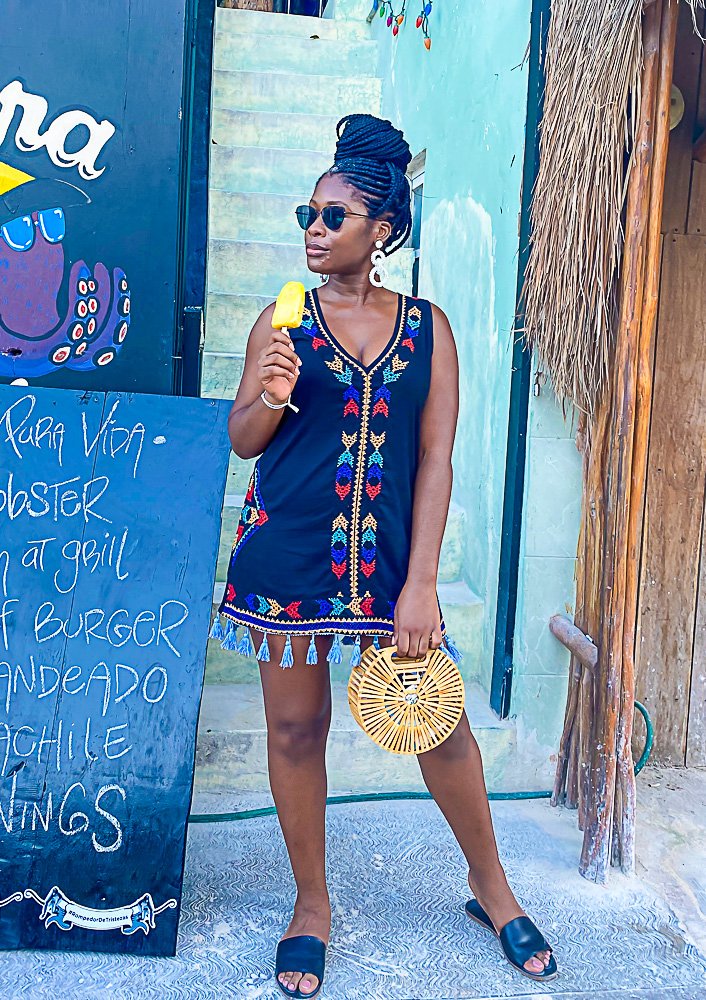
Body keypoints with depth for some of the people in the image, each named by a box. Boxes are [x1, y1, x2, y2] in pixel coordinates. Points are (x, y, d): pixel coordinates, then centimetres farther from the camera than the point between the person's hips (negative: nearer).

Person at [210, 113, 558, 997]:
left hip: (386, 553, 0)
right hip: (287, 552, 0)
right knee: (296, 726, 8)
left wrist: (420, 585, -8)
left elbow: (436, 458, -1)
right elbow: (241, 440, 5)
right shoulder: (284, 320, 2)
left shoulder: (427, 327, 3)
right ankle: (312, 905, 29)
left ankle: (489, 884, 31)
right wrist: (270, 395, -19)